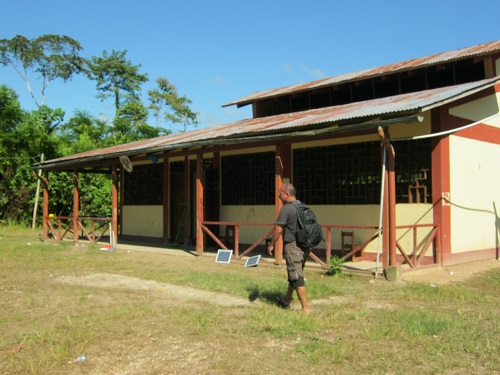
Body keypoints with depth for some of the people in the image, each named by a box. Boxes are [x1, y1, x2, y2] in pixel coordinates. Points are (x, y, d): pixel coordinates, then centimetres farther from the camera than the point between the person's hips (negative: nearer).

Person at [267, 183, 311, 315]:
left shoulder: (286, 209, -16)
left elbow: (278, 229, -17)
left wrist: (271, 244, -4)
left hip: (293, 246, -9)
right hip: (304, 246, 9)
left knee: (296, 278, -3)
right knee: (294, 275, 21)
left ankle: (306, 309, -2)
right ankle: (286, 300, 37)